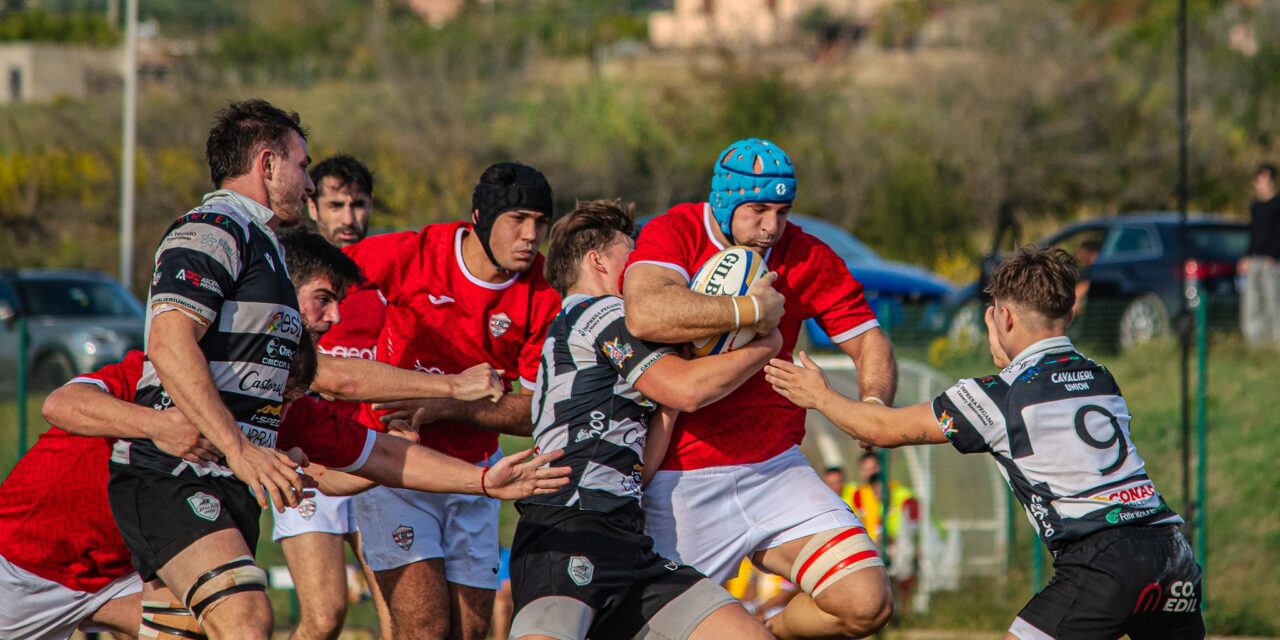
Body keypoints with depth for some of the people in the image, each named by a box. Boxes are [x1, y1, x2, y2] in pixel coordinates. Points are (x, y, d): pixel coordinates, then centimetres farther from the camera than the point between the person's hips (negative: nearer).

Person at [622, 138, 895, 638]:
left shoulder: (809, 258, 4)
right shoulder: (674, 234, -10)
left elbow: (869, 342, 11)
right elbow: (645, 315, -30)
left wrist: (873, 404, -12)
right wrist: (752, 310, -23)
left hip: (774, 469, 4)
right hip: (681, 481, -4)